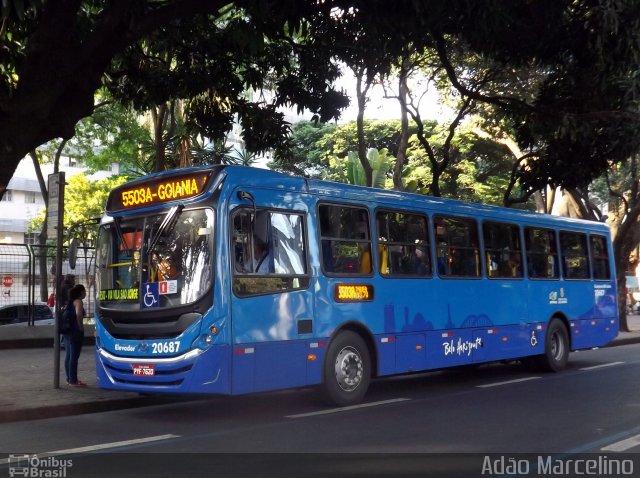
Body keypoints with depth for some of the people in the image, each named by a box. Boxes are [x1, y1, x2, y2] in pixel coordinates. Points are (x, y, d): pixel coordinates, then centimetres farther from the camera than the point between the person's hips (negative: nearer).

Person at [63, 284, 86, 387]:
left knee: (68, 355, 15)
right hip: (76, 332, -10)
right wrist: (80, 326, -19)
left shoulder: (71, 301, 16)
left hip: (68, 331, 10)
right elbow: (78, 314, -31)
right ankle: (73, 380, -2)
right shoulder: (78, 301, -13)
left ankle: (69, 378, 24)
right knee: (74, 356, -5)